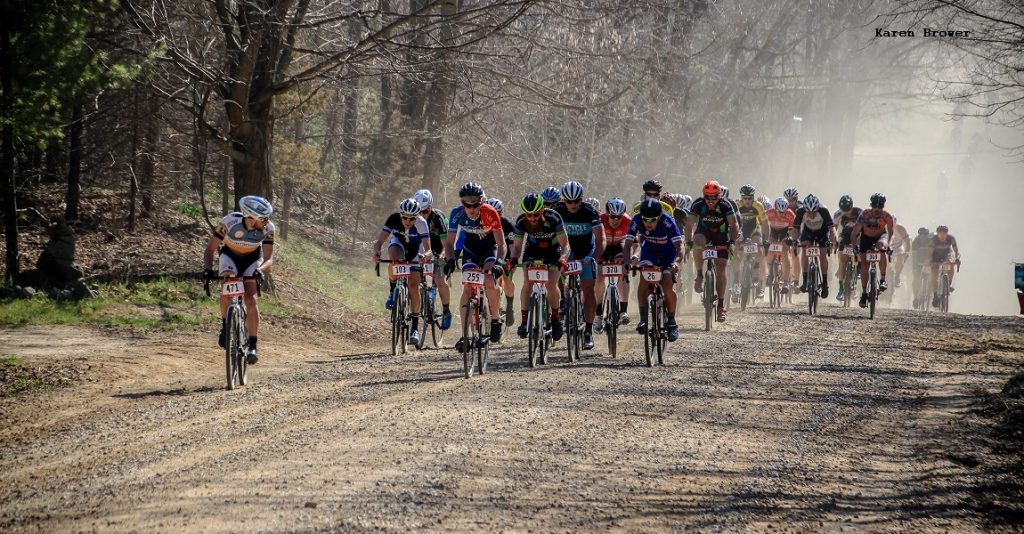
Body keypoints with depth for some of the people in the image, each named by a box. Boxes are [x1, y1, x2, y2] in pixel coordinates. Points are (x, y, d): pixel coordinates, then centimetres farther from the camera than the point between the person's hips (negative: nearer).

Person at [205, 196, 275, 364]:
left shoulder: (267, 228, -29)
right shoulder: (229, 222, -34)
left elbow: (269, 259, -26)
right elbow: (210, 249, -26)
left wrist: (260, 270, -47)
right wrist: (208, 270, -42)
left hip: (252, 258, 1)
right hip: (230, 255, -1)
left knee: (251, 299, -16)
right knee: (227, 293, -25)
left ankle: (252, 345, -10)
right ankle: (225, 325, 1)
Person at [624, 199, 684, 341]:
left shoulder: (668, 222, -33)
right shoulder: (636, 221, -27)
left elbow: (679, 246, -38)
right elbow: (628, 244, -28)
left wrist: (676, 262, -57)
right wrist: (630, 258, -48)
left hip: (668, 252, -2)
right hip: (649, 251, 2)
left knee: (667, 285, -17)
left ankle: (671, 322, 0)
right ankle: (643, 318, -14)